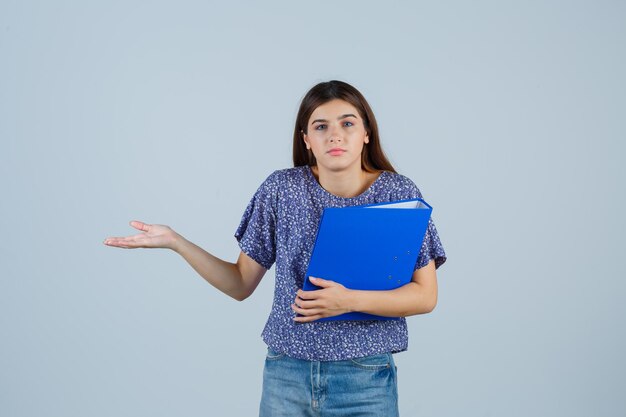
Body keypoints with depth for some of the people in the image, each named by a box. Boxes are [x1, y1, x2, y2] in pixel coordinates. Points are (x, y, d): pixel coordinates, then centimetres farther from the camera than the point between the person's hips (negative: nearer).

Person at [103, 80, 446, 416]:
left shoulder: (399, 193, -6)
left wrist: (350, 301, -20)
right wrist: (175, 242, -8)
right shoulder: (281, 189, -2)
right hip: (285, 375, 2)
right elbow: (241, 285, 3)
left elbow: (425, 295, -6)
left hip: (365, 379, -1)